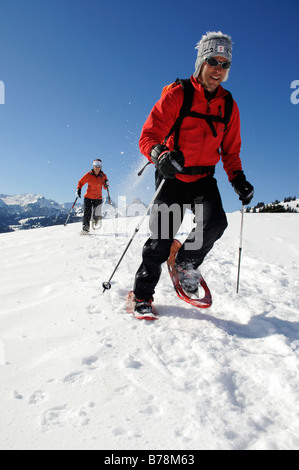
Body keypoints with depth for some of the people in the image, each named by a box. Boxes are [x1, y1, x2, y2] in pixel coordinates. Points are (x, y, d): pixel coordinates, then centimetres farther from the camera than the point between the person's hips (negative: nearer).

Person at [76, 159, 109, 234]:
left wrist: (106, 185, -17)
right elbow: (81, 182, 5)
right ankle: (85, 228, 0)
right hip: (88, 197, 0)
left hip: (98, 198, 0)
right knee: (87, 213, -11)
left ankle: (96, 220, 32)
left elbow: (105, 187, 5)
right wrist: (78, 190, -9)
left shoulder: (103, 176, 0)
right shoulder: (88, 175, -3)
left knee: (97, 216, -4)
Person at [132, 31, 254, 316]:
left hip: (203, 178, 4)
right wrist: (160, 154, -36)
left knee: (215, 223, -20)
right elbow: (148, 136, -14)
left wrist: (238, 180, -3)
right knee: (162, 239, -8)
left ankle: (186, 262, 11)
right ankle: (142, 293, 13)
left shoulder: (228, 105, 5)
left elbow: (231, 150, 13)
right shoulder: (177, 95, -9)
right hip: (172, 176, -3)